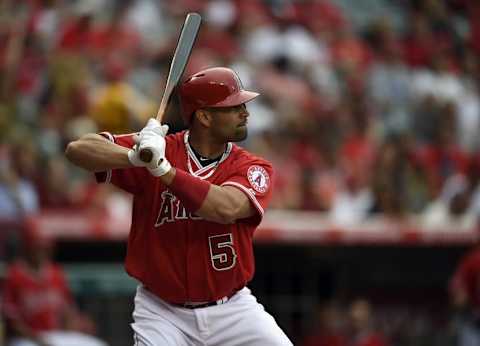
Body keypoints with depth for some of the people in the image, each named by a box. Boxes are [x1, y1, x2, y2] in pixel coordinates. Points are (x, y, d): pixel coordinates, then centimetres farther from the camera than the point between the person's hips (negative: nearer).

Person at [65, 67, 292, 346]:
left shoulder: (254, 168, -6)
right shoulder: (160, 148, -7)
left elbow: (226, 208, -28)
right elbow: (78, 150, -15)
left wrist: (162, 167, -32)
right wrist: (136, 157, -32)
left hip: (231, 310, 1)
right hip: (162, 313, -1)